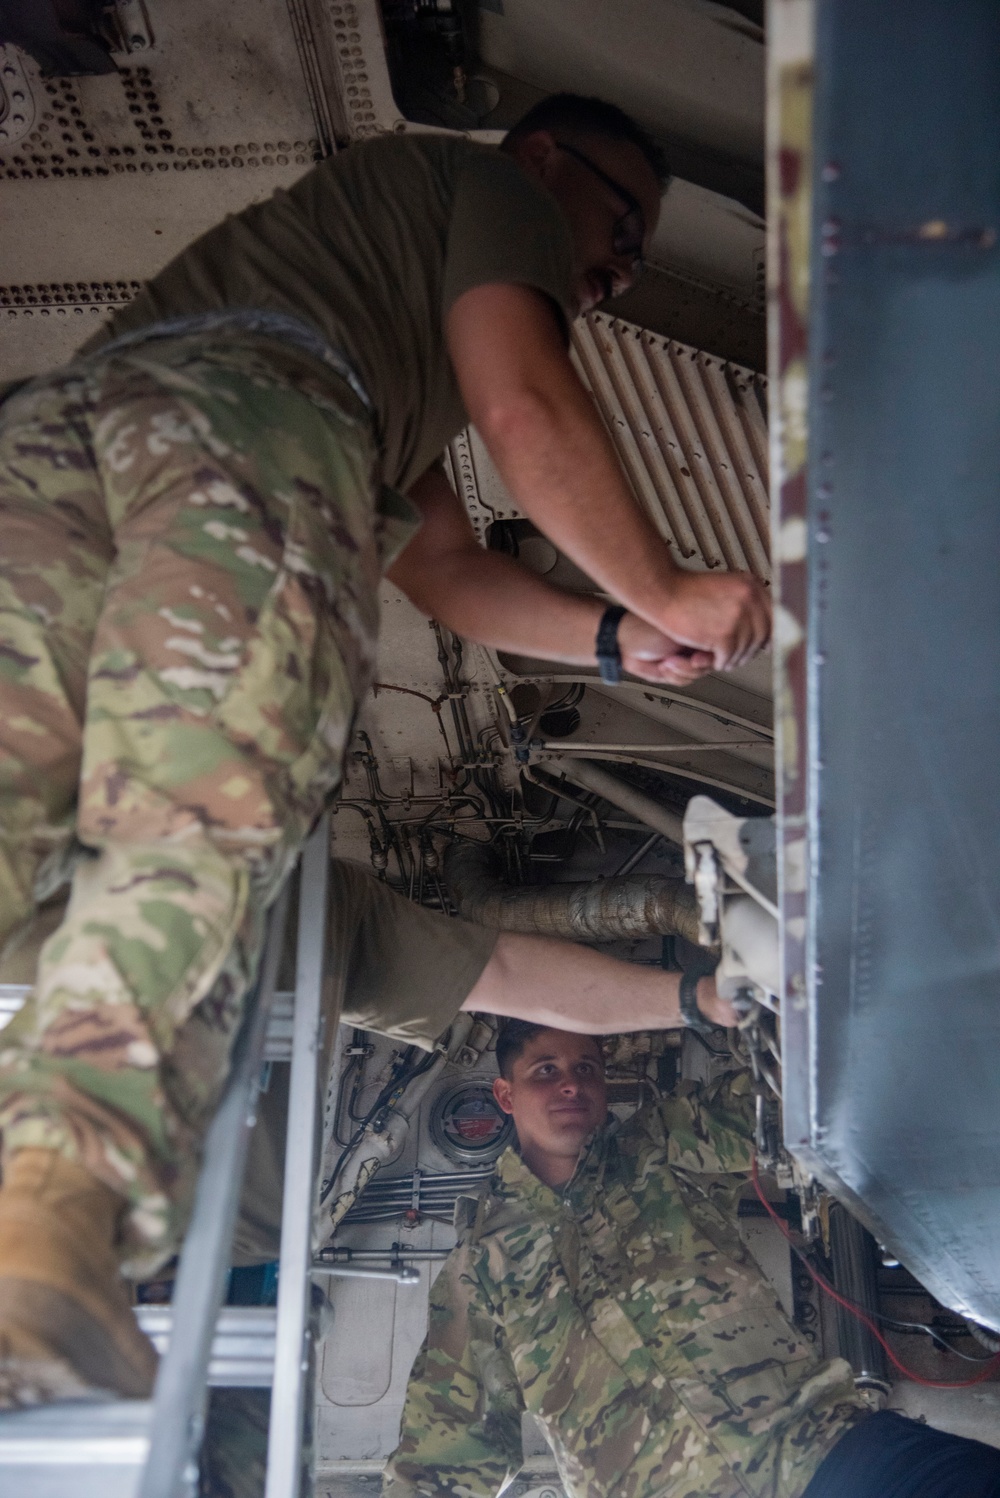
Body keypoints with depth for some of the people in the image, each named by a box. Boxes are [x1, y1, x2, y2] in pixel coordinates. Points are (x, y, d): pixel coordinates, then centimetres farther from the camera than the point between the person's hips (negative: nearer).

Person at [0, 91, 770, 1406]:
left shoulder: (393, 360, 49)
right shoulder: (484, 183, 27)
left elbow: (451, 571, 43)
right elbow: (525, 415, 11)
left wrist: (617, 639, 35)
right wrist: (663, 595, 17)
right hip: (236, 417, -6)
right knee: (205, 825, -24)